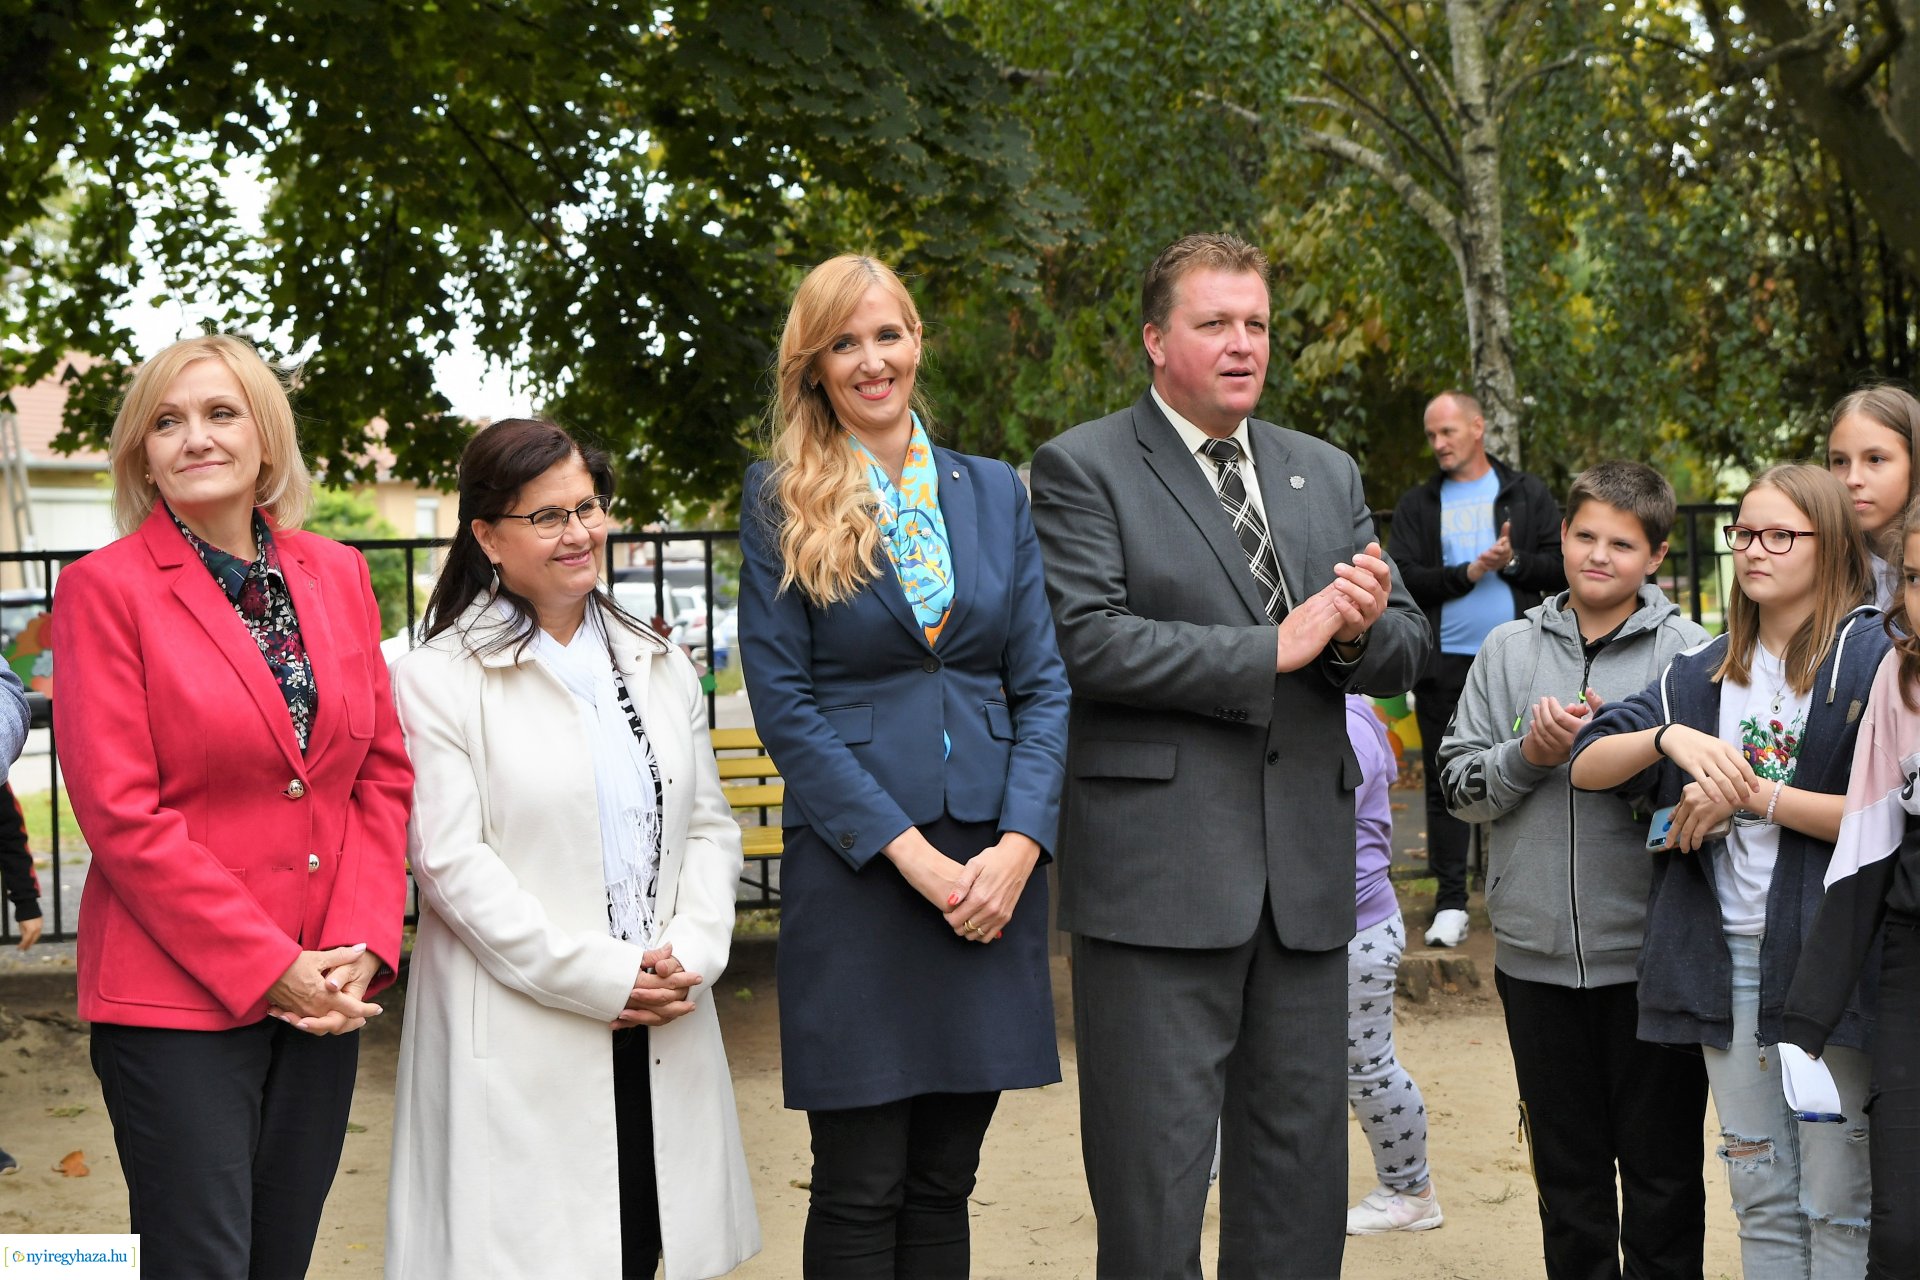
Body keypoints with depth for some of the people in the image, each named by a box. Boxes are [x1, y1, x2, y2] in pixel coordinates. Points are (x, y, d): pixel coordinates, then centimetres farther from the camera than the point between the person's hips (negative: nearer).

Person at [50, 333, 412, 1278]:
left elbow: (384, 773, 10)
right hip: (175, 998, -5)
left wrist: (362, 948, -4)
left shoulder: (338, 575, 9)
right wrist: (269, 968, -13)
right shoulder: (104, 587, -6)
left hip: (324, 991, 5)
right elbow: (122, 816, -11)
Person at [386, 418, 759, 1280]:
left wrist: (689, 955, -5)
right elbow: (454, 864, -10)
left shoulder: (660, 667, 15)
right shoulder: (439, 679, -3)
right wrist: (602, 977, -14)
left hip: (663, 1032, 5)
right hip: (520, 1042, -5)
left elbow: (709, 826, 13)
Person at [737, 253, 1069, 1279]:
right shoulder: (781, 500, 1)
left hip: (993, 867, 3)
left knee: (944, 1180, 10)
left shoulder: (994, 491, 11)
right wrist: (909, 850, -13)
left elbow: (1044, 683, 6)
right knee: (859, 1192, 2)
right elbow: (783, 702, -6)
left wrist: (1018, 846, -9)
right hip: (855, 869, -3)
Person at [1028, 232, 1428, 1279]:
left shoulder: (1328, 476, 17)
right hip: (1156, 879, -5)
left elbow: (1406, 651, 15)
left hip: (1307, 876, 6)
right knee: (1155, 1178, 0)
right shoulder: (1082, 469, -1)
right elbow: (1088, 642, -15)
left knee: (1301, 1166, 11)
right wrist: (1275, 649, -15)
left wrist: (1364, 629, -9)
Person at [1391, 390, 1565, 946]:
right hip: (1444, 663, 1)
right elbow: (1403, 579, -2)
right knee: (1446, 781, 2)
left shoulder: (1527, 494, 8)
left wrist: (1513, 561, -13)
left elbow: (1561, 566, 3)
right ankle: (1450, 903, 7)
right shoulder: (1417, 504, 9)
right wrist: (1467, 573, -12)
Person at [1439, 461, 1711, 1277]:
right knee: (1567, 1172, 15)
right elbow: (1459, 785, 5)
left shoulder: (1687, 652, -3)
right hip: (1535, 953, 3)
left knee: (1662, 1172, 7)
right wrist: (1528, 753, -12)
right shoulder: (1510, 649, 7)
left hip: (1648, 955, -3)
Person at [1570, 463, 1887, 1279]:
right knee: (1762, 1203, 12)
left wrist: (1755, 795, -14)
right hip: (1726, 959, 5)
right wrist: (1671, 738, -13)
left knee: (1839, 1204, 0)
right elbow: (1587, 764, 5)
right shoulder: (1703, 672, 13)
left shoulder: (1872, 658, -5)